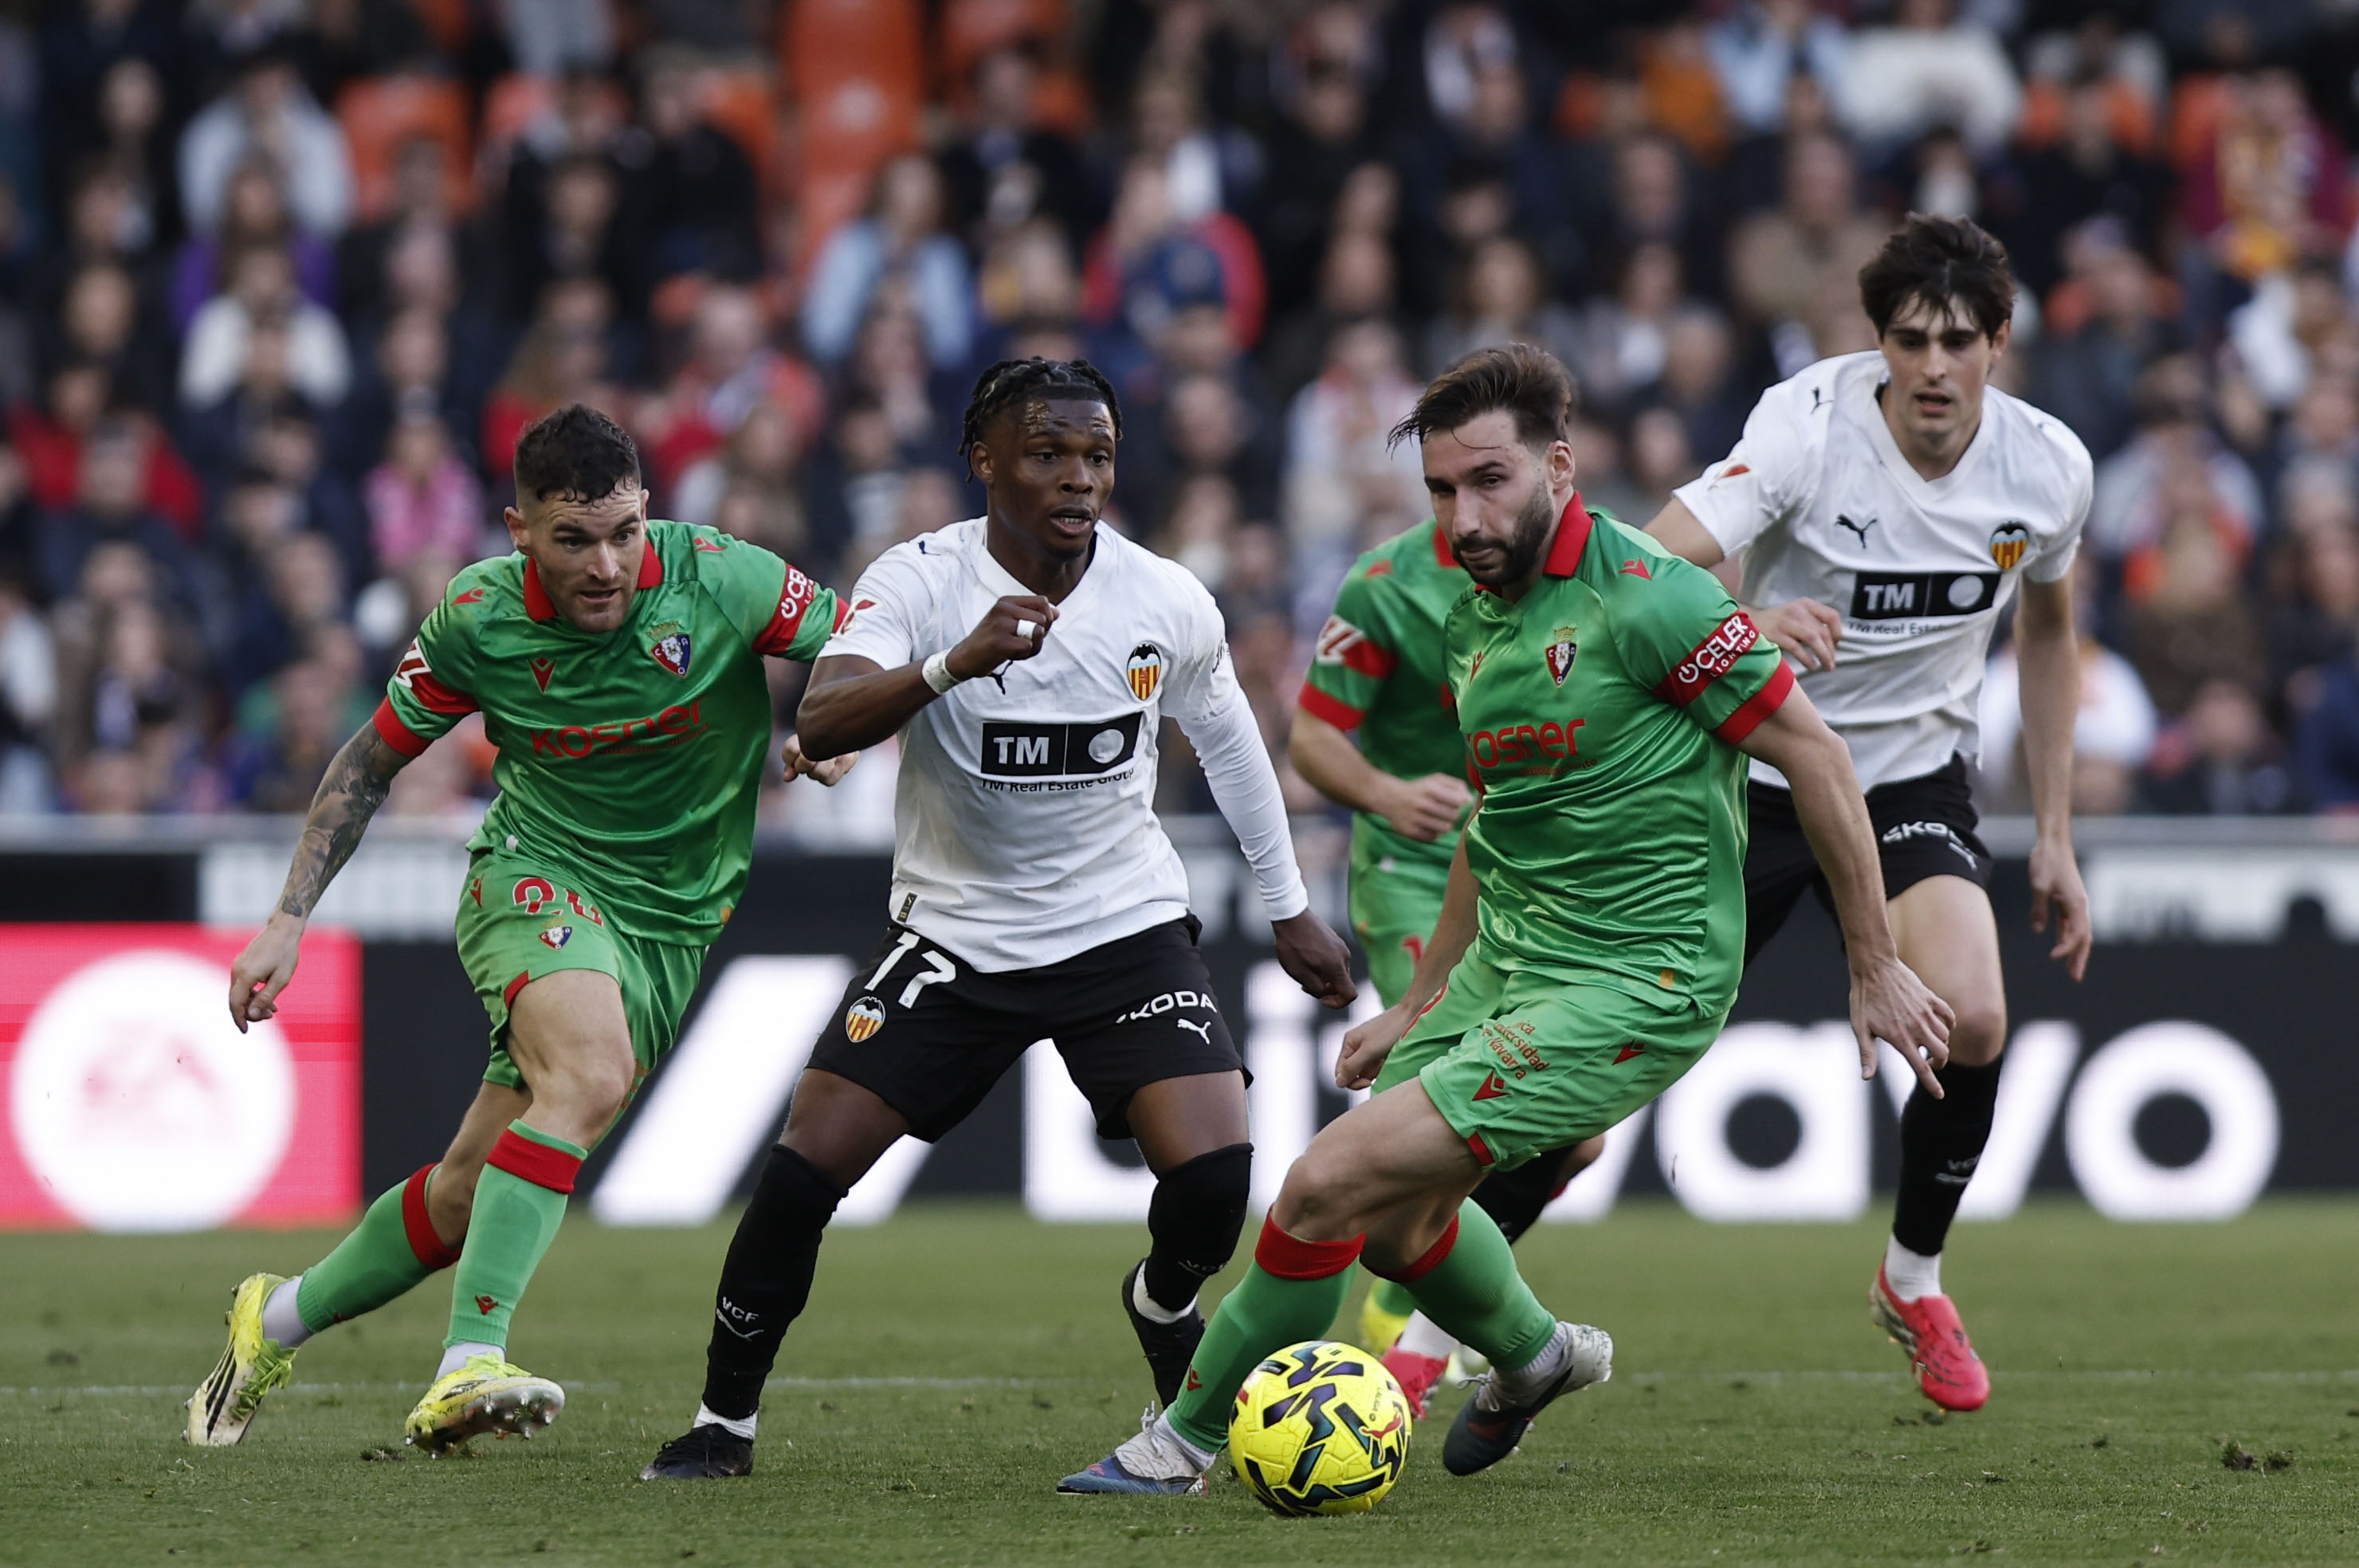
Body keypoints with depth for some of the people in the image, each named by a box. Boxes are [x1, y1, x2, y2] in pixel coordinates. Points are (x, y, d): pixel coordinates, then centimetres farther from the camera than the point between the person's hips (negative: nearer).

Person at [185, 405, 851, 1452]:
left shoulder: (719, 579, -14)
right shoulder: (477, 619, -10)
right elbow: (373, 760, 4)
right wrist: (289, 919, 0)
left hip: (672, 924, 2)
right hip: (538, 875, -2)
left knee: (475, 1187, 2)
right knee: (592, 1073, -34)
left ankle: (278, 1322, 26)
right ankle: (470, 1363, -41)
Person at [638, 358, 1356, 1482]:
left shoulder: (1168, 604, -9)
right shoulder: (919, 581, -17)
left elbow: (1226, 738, 12)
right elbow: (819, 724, -33)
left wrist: (1288, 907, 20)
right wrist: (956, 662, -50)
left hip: (1125, 928, 1)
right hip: (952, 936, -1)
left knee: (1214, 1174, -18)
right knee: (800, 1171, -11)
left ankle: (1163, 1306, 19)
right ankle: (724, 1422, 10)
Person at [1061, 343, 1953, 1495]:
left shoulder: (1645, 599, -19)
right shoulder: (1472, 622, 7)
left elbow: (1813, 755, -13)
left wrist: (1875, 967, -9)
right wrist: (1417, 1006, 24)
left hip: (1634, 989, -9)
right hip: (1503, 966, 9)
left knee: (1329, 1184, -15)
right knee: (1395, 1223, 21)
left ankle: (1183, 1442, 0)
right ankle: (1535, 1357, 51)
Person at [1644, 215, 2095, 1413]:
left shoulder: (2046, 468, -9)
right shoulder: (1809, 426, -22)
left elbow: (2047, 628, 11)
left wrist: (2053, 837, 11)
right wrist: (1748, 623, -56)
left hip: (1911, 778, 2)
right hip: (1748, 773, -2)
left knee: (1972, 1023, -23)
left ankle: (1913, 1280, 6)